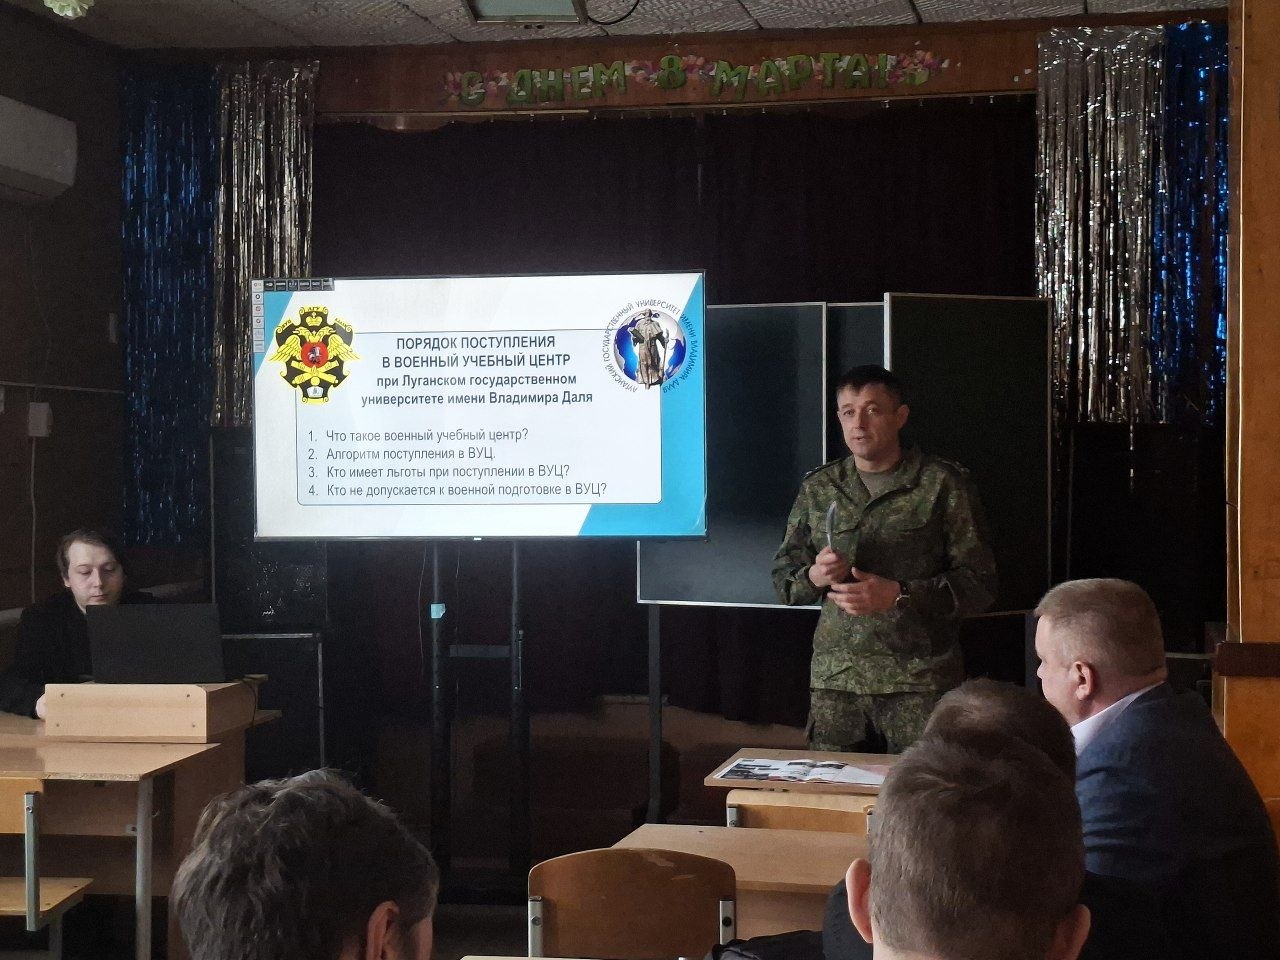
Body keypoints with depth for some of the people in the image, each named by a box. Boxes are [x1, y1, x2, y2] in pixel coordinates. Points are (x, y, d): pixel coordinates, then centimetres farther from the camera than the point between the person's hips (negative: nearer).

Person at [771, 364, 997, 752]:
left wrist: (899, 595, -15)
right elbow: (783, 575, 18)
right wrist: (814, 576, -5)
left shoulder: (942, 484, 1)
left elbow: (979, 583, -3)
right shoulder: (818, 488, 13)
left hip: (921, 680, -3)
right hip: (835, 677, 3)